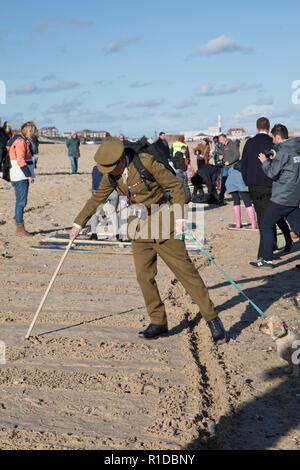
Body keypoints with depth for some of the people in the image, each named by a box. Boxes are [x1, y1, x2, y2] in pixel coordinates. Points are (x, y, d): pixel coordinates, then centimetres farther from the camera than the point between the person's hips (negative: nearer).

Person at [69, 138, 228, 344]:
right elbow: (97, 199, 16)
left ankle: (213, 319, 1)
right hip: (139, 226, 6)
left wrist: (179, 217, -16)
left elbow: (176, 186, -12)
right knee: (144, 275, 1)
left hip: (161, 222, -6)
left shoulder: (146, 163, -19)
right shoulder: (111, 175, 1)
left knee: (185, 270, -5)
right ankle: (159, 323, 15)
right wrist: (79, 223, 20)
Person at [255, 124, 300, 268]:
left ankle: (267, 260, 4)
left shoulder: (283, 151, -15)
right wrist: (275, 159, 13)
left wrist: (265, 162, 1)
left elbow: (272, 173, -15)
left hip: (281, 197, -8)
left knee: (266, 226, 2)